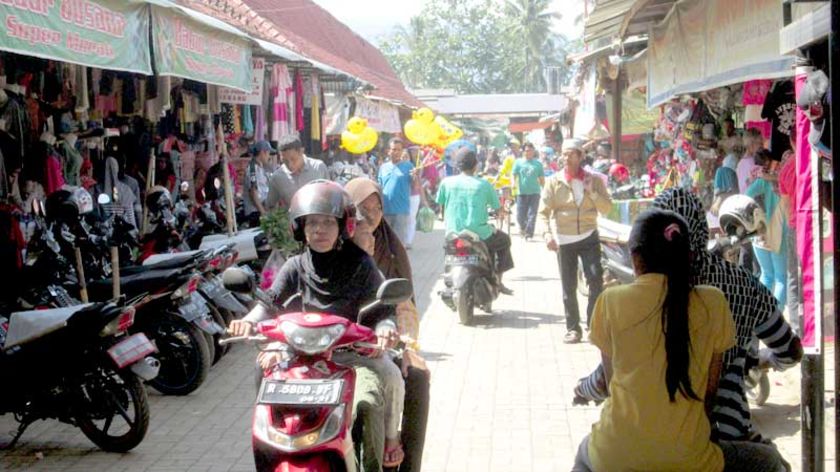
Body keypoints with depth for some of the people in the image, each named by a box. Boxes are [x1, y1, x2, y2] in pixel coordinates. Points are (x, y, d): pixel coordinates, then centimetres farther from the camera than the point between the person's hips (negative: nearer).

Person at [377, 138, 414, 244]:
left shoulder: (408, 166, -1)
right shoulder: (383, 167, 10)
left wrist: (415, 177, -23)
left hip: (401, 210, -4)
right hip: (385, 210, 4)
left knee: (400, 240, 1)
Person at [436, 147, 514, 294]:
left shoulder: (446, 182, -2)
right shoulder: (484, 185, -7)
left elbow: (441, 206, 8)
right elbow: (497, 207, 3)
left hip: (453, 235, 4)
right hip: (479, 235, -4)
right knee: (504, 240, 26)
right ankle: (498, 281, 21)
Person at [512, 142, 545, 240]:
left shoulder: (538, 163, 7)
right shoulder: (518, 162, 5)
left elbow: (542, 179, 12)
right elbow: (514, 175, 1)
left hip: (534, 192, 0)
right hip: (522, 192, 0)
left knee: (532, 214, -5)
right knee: (520, 215, 2)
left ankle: (529, 233, 1)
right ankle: (523, 227, 31)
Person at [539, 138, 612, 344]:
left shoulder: (594, 180, 4)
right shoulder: (554, 181, 2)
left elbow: (607, 208, 1)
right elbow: (544, 211, -2)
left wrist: (591, 191, -12)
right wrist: (547, 233, -17)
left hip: (588, 236, 0)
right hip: (563, 239, 0)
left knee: (596, 279, -13)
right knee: (568, 287, 5)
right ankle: (573, 328, 15)